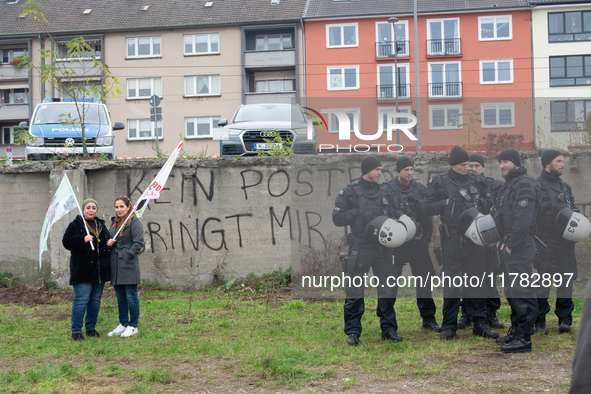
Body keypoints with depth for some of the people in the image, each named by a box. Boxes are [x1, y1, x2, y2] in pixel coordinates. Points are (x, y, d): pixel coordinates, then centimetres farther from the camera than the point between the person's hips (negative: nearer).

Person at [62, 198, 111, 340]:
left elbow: (106, 241, 29)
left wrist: (109, 244, 7)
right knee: (81, 299, -9)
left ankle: (91, 328, 19)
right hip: (83, 269, -6)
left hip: (100, 270, 6)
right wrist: (83, 239, -22)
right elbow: (66, 242, -10)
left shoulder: (101, 225, 17)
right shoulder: (76, 224, -2)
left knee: (96, 299, 9)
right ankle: (76, 331, -3)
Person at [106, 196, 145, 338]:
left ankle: (133, 326, 5)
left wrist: (126, 256, -16)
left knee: (131, 297, -2)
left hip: (129, 265, -8)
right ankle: (123, 324, 22)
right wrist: (108, 243, 3)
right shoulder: (114, 223, 17)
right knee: (120, 297, 13)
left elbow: (138, 243, -13)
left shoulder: (134, 222, -7)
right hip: (115, 266, 8)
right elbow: (110, 239, 26)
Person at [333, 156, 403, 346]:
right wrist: (359, 212, -10)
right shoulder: (349, 193, 0)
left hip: (383, 247, 4)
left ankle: (389, 328, 18)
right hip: (361, 248, -4)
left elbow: (394, 214, 19)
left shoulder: (385, 192, 14)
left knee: (387, 289, 7)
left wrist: (393, 215, -3)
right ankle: (352, 332, 8)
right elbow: (337, 218, -4)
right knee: (355, 291, -1)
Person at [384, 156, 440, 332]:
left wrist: (427, 236, 7)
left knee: (424, 278, 5)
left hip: (418, 241, 4)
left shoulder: (420, 189, 10)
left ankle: (428, 318, 15)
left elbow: (428, 213, 14)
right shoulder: (388, 189, -1)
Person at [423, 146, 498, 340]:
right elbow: (427, 208, 1)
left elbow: (489, 204, 14)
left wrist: (478, 202, -5)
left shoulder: (476, 181, 12)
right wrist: (447, 202, -8)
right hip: (452, 238, -3)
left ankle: (480, 322, 13)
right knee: (451, 283, -1)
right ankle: (449, 326, 8)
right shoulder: (438, 182, 3)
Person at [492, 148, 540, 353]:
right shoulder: (510, 184, 20)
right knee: (512, 291, 16)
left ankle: (524, 338, -9)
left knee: (521, 291, -10)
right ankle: (515, 331, 25)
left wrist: (511, 245, -21)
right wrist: (504, 244, 15)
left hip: (519, 246, -11)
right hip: (509, 246, 11)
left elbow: (524, 218, -22)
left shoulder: (525, 184, -13)